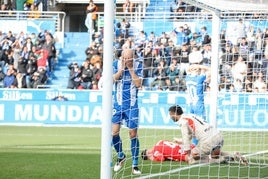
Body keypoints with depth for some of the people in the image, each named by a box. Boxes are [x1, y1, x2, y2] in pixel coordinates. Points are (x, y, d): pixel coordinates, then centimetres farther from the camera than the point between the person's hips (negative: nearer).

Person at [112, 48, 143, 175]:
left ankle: (135, 165, 5)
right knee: (114, 132, -4)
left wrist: (130, 69, -15)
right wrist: (122, 68, -18)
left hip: (132, 104, -1)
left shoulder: (138, 65, -4)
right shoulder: (116, 64, -2)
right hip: (118, 103, 1)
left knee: (133, 134, -3)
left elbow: (138, 84, -12)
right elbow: (112, 79, -11)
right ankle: (121, 156, 22)